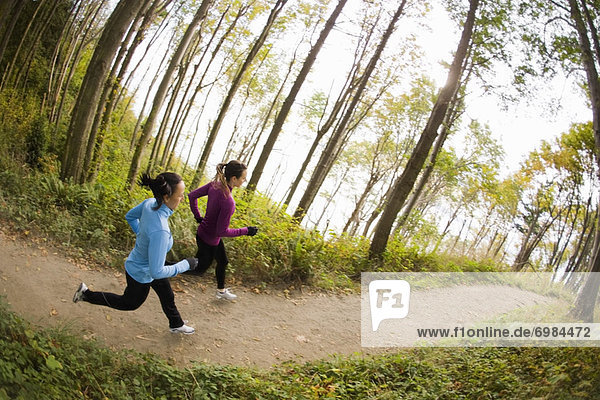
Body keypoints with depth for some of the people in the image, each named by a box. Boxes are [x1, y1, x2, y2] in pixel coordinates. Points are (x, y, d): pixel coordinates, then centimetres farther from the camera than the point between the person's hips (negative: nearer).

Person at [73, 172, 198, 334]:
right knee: (129, 303, 26)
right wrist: (186, 265, -26)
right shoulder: (159, 231, -45)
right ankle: (87, 294, 38)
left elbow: (130, 216, 2)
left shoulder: (149, 203, -21)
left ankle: (177, 325, 53)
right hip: (141, 275, -7)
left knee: (168, 296, 28)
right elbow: (156, 272, -37)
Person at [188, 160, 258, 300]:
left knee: (223, 262, 28)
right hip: (209, 240, -8)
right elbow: (222, 231, -28)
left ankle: (221, 290, 49)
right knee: (199, 269, 20)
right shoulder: (228, 202, -37)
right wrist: (246, 231, -18)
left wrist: (198, 216, 9)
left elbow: (192, 195, -2)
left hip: (203, 230, 8)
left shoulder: (214, 185, -14)